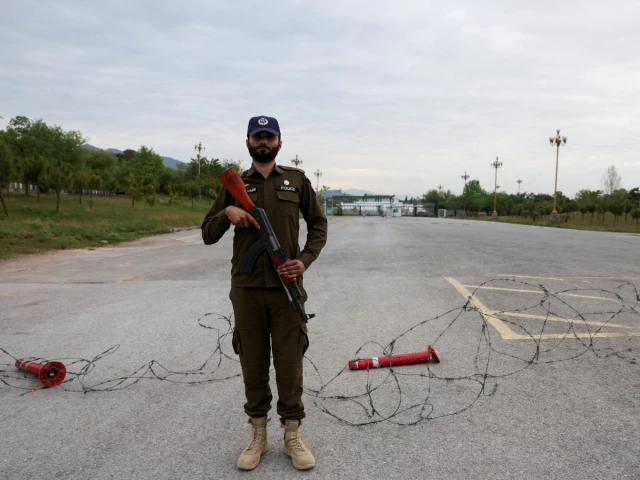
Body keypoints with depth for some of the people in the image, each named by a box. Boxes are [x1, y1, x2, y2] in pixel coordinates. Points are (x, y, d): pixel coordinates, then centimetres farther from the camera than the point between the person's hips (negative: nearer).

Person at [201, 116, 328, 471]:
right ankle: (258, 435, 26)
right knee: (252, 364, 10)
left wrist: (305, 260, -7)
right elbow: (207, 235, 7)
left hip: (287, 286, -1)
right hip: (246, 289, 1)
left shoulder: (296, 180, 6)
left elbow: (318, 224, 9)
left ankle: (292, 435, 21)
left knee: (289, 364, 4)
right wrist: (227, 212, -13)